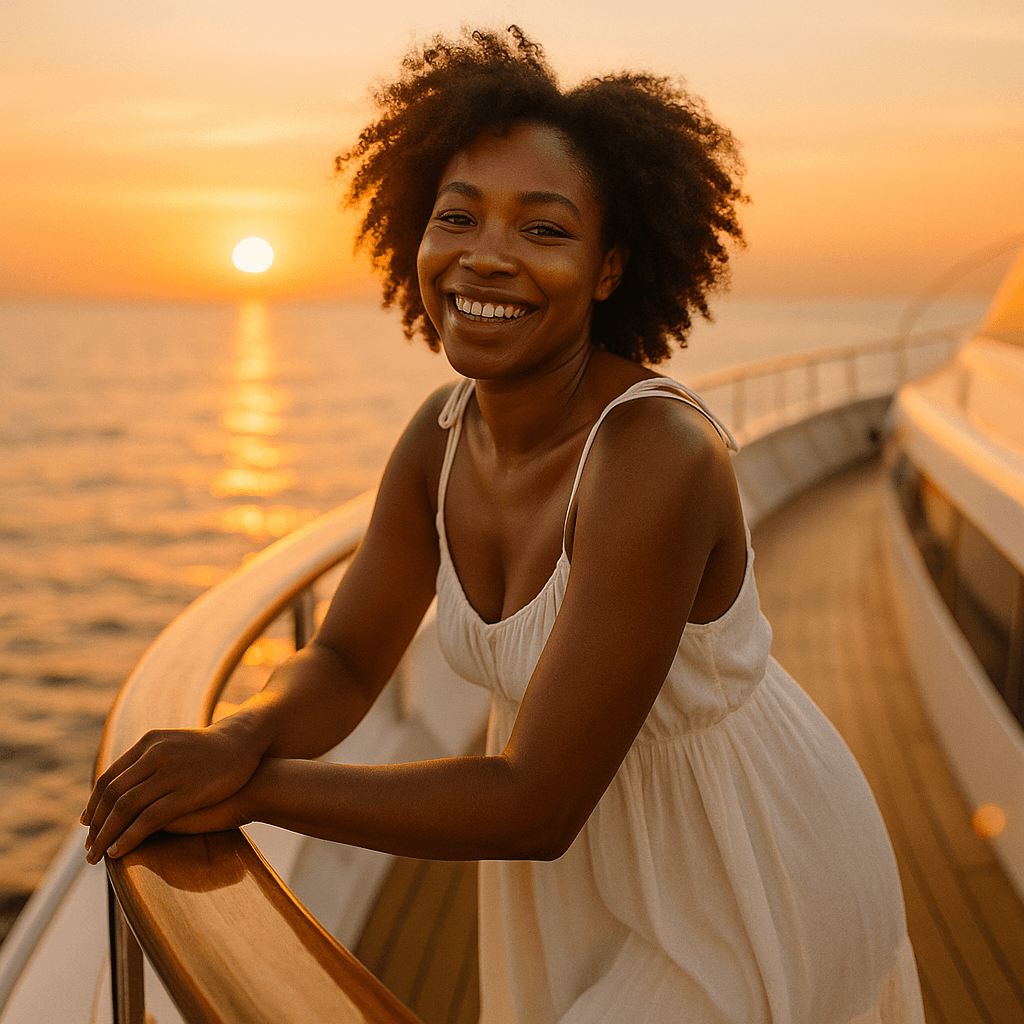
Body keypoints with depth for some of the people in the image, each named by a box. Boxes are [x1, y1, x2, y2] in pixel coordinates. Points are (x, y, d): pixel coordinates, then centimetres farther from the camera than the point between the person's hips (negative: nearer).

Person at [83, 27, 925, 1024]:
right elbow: (341, 666, -4)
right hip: (583, 864, 7)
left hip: (752, 886, -6)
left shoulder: (656, 458, -35)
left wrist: (249, 790, -25)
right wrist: (236, 742, -26)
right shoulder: (445, 432, -11)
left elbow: (535, 806, -31)